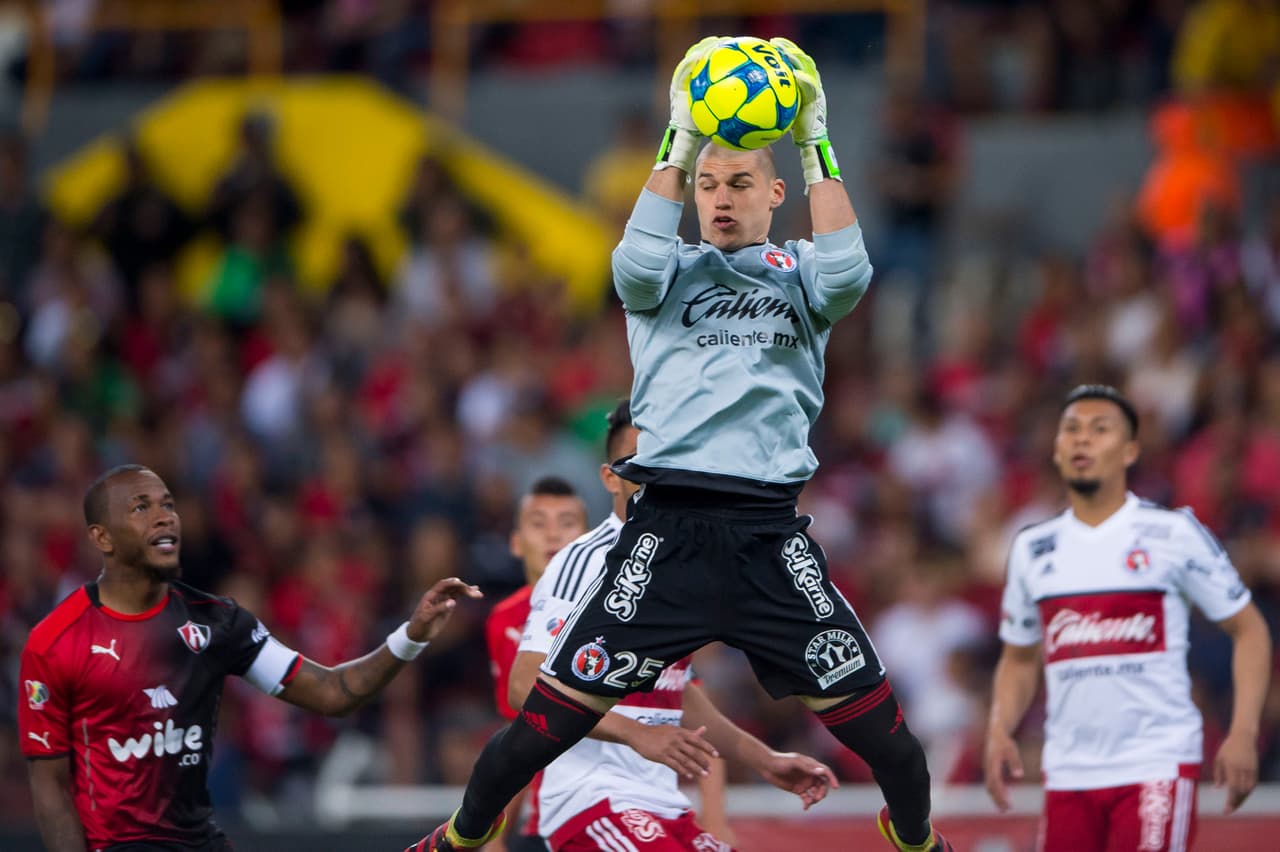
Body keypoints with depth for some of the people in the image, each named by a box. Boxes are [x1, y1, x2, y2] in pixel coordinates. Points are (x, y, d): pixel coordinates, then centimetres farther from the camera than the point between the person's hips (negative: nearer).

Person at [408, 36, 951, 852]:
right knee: (548, 719, -4)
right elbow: (636, 265, -11)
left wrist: (819, 145, -8)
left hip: (772, 534, 1)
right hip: (667, 527, -1)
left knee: (886, 735, -1)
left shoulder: (797, 274, 15)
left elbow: (847, 274, -9)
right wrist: (679, 140, -11)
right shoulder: (674, 272, 14)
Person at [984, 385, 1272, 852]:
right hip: (1069, 773, 5)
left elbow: (1248, 629, 3)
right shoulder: (1032, 549, 12)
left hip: (1157, 765, -4)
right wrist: (999, 733, 3)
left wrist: (1243, 733, -9)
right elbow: (1019, 658, 22)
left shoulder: (1173, 534, -1)